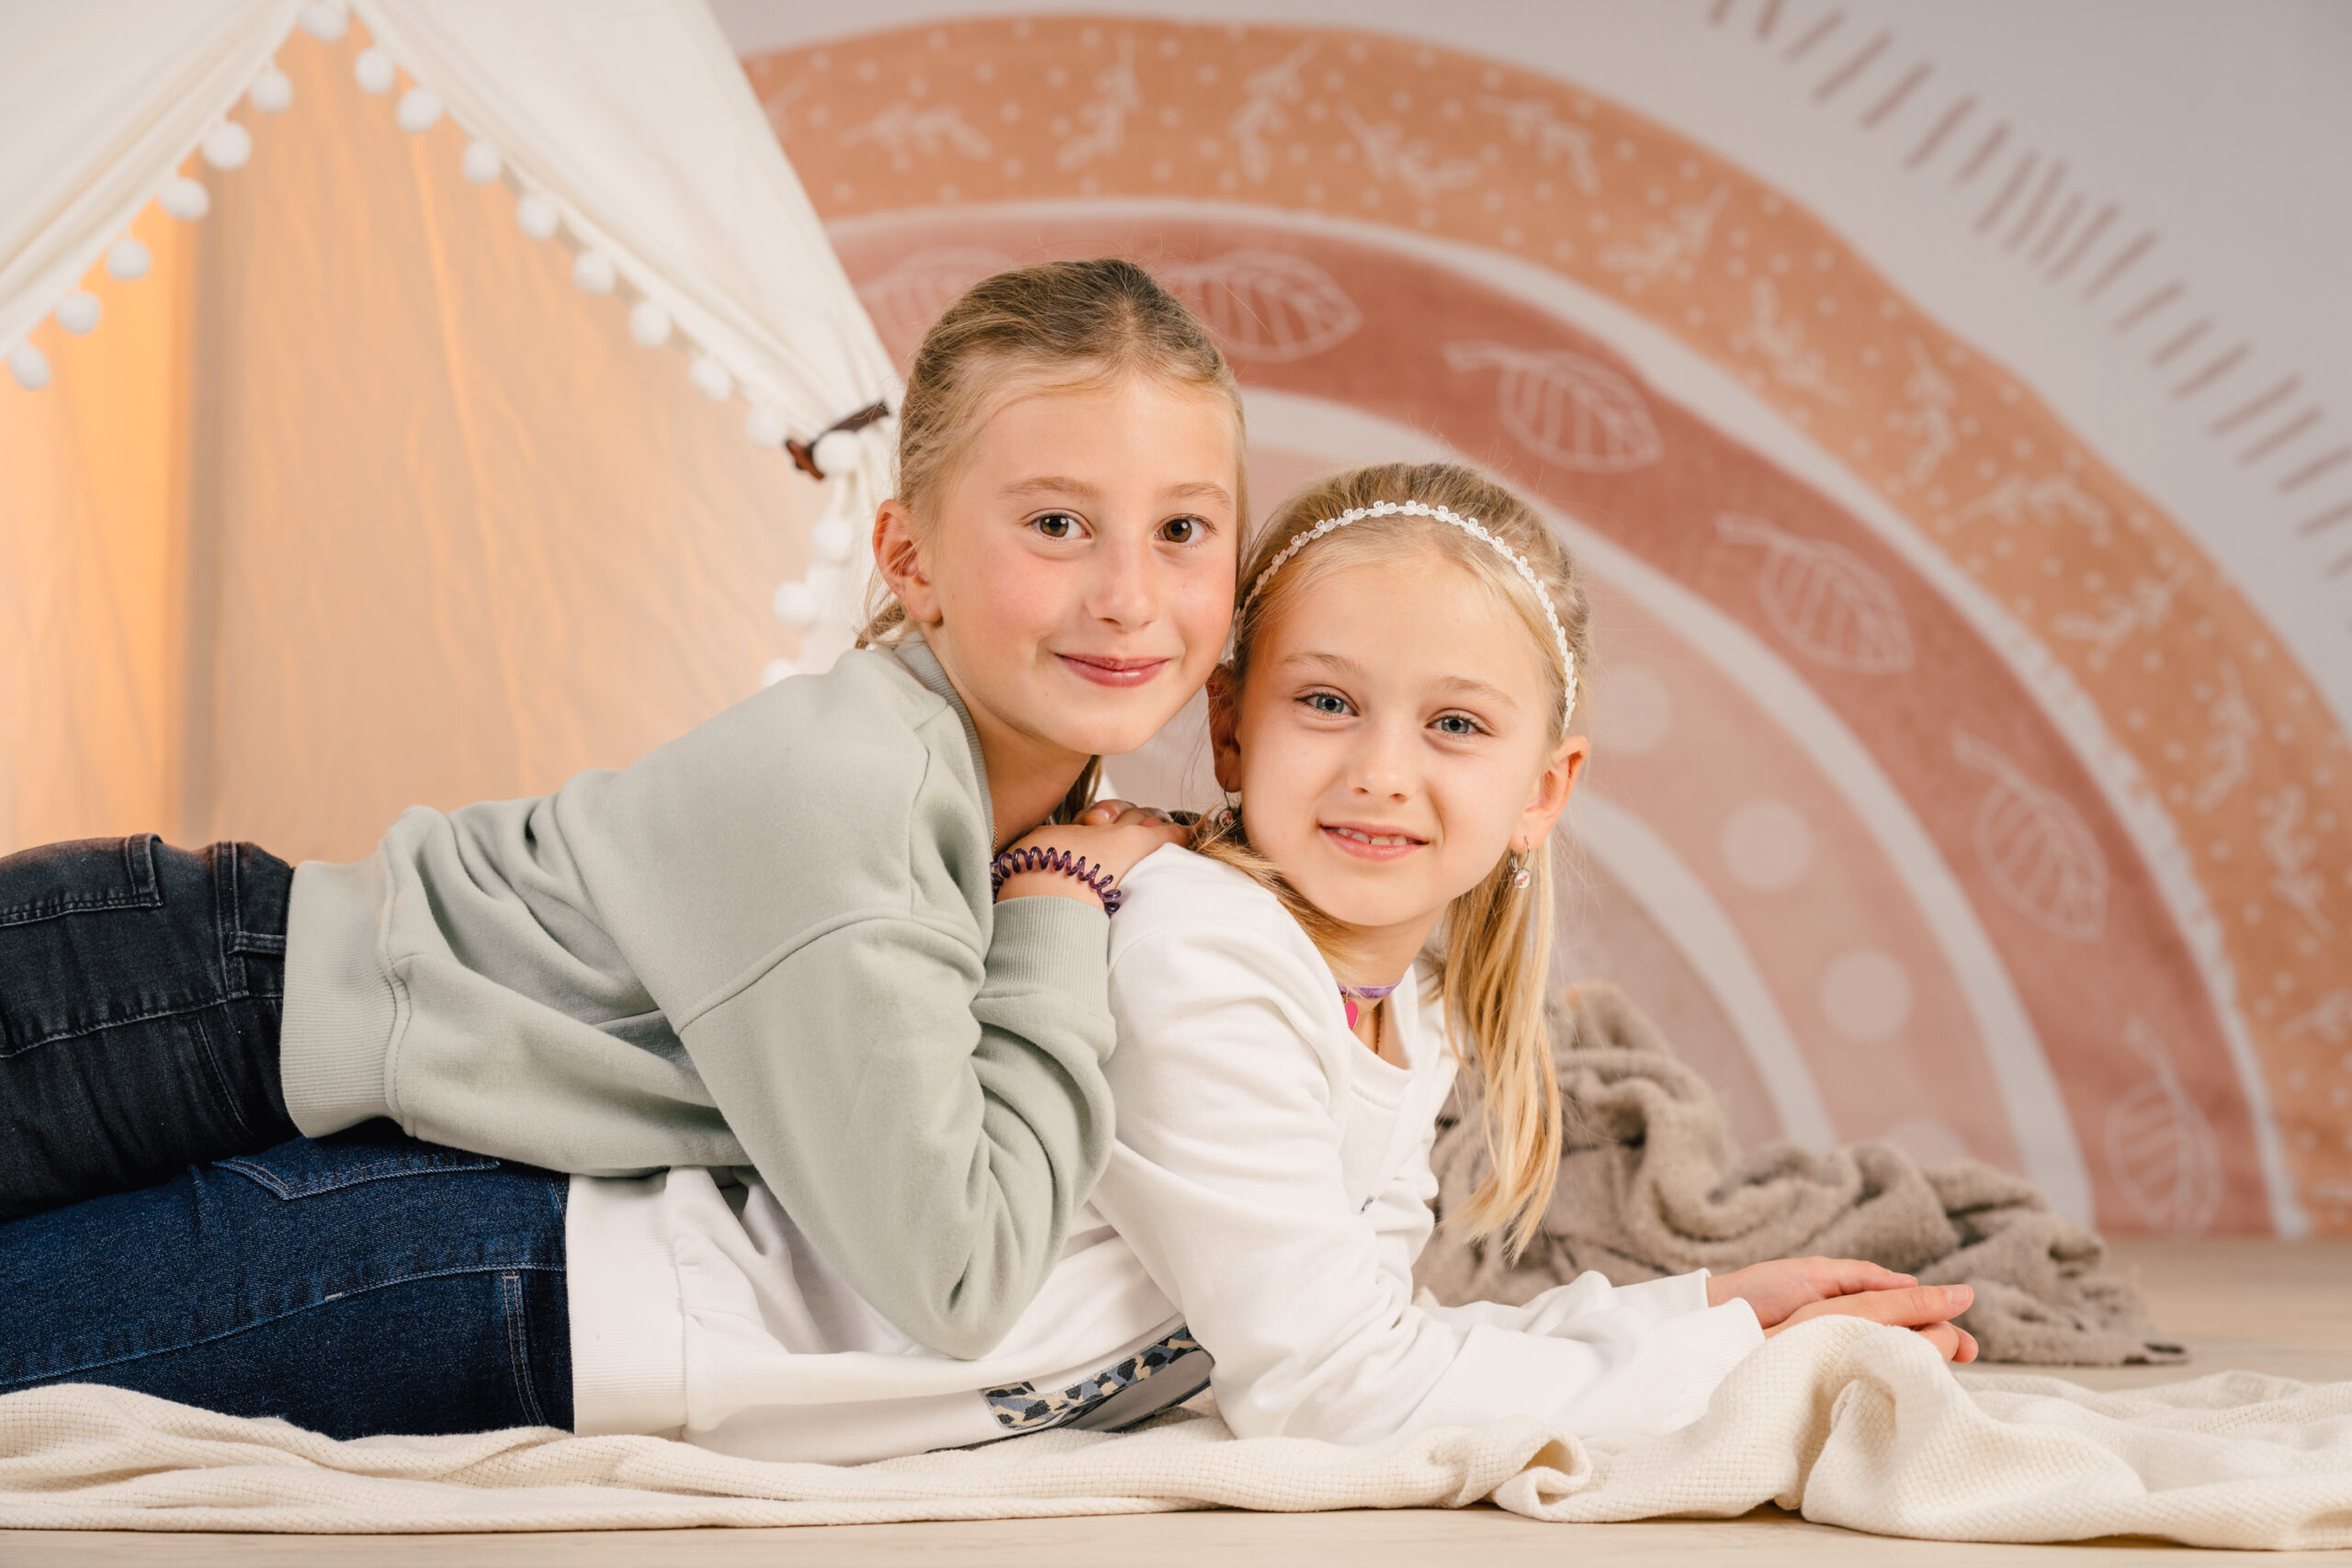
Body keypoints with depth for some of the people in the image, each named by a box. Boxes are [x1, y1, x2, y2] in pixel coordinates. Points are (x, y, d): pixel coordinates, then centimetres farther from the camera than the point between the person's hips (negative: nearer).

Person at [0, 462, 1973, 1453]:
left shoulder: (1415, 1017, 5)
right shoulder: (1195, 954, -22)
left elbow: (1343, 1340, 10)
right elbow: (1328, 1390, -21)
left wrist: (1700, 1301, 6)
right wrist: (1727, 1371, -14)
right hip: (531, 1295, -8)